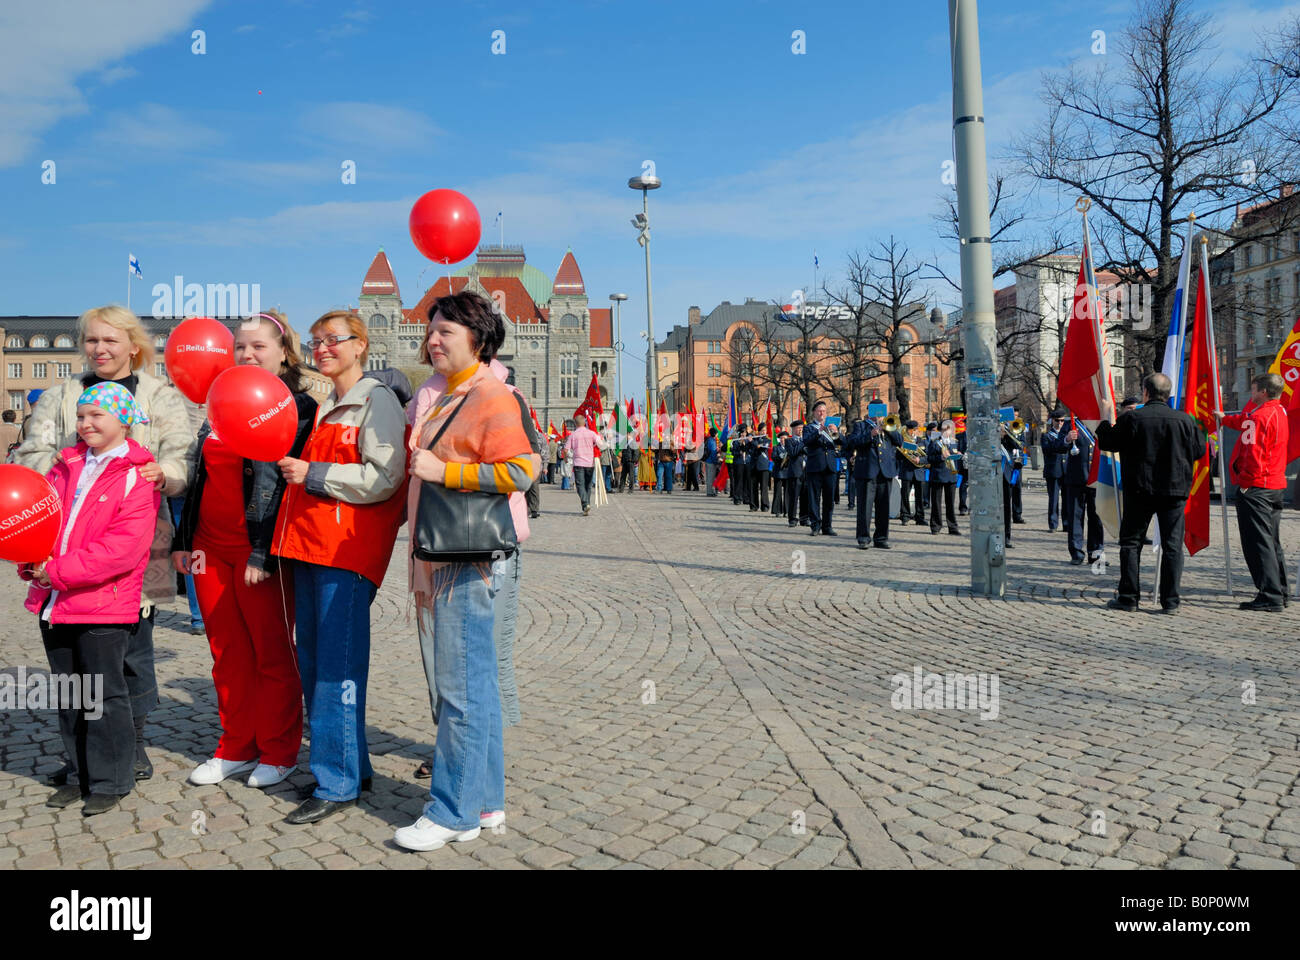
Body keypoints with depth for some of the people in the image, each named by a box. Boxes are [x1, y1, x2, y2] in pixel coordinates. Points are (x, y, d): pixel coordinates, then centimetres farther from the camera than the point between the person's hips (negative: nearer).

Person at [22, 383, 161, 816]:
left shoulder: (137, 476, -10)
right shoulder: (66, 466, 12)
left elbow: (124, 546, -19)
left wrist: (58, 571, -21)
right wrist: (31, 564, -9)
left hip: (103, 605, -7)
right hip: (54, 602, 7)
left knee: (103, 695, 2)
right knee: (69, 694, 17)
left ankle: (109, 781, 16)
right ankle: (80, 775, 30)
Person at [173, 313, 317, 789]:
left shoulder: (297, 407, -4)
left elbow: (281, 479, -12)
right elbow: (199, 476, 20)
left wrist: (263, 552, -17)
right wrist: (184, 539, 16)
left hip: (261, 551, -7)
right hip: (211, 545, 7)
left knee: (272, 652, 2)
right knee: (227, 653, 12)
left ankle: (278, 752, 14)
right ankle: (236, 748, 23)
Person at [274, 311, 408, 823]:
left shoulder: (377, 400, -5)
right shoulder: (324, 406, 22)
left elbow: (382, 480, -15)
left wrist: (312, 474, -12)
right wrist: (293, 467, 14)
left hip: (347, 549, -9)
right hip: (310, 545, 9)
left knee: (336, 668, -6)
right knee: (313, 663, 11)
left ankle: (338, 783, 3)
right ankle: (352, 766, 23)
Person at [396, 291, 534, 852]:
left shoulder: (493, 396, -9)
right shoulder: (444, 400, 20)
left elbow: (519, 470, -20)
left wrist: (442, 472, -18)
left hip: (469, 560, -10)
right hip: (438, 559, 10)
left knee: (462, 688, -3)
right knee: (469, 684, 14)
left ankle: (454, 812, 7)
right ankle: (485, 800, 25)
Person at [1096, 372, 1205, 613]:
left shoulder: (1131, 419, -8)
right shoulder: (1184, 420, -1)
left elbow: (1107, 443, -1)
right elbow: (1200, 450, 8)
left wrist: (1104, 422, 17)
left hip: (1140, 490, -2)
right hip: (1174, 491, 2)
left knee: (1131, 542, 8)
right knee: (1172, 545, 6)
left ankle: (1128, 597, 8)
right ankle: (1170, 601, 6)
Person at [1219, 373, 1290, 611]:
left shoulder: (1259, 417, -16)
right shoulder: (1279, 413, 14)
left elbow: (1253, 455, -22)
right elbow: (1244, 421, 33)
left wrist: (1244, 482, -12)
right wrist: (1224, 418, 47)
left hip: (1256, 487, -10)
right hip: (1277, 486, 10)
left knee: (1258, 543, -8)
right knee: (1272, 542, 16)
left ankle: (1270, 597, -9)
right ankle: (1280, 593, 22)